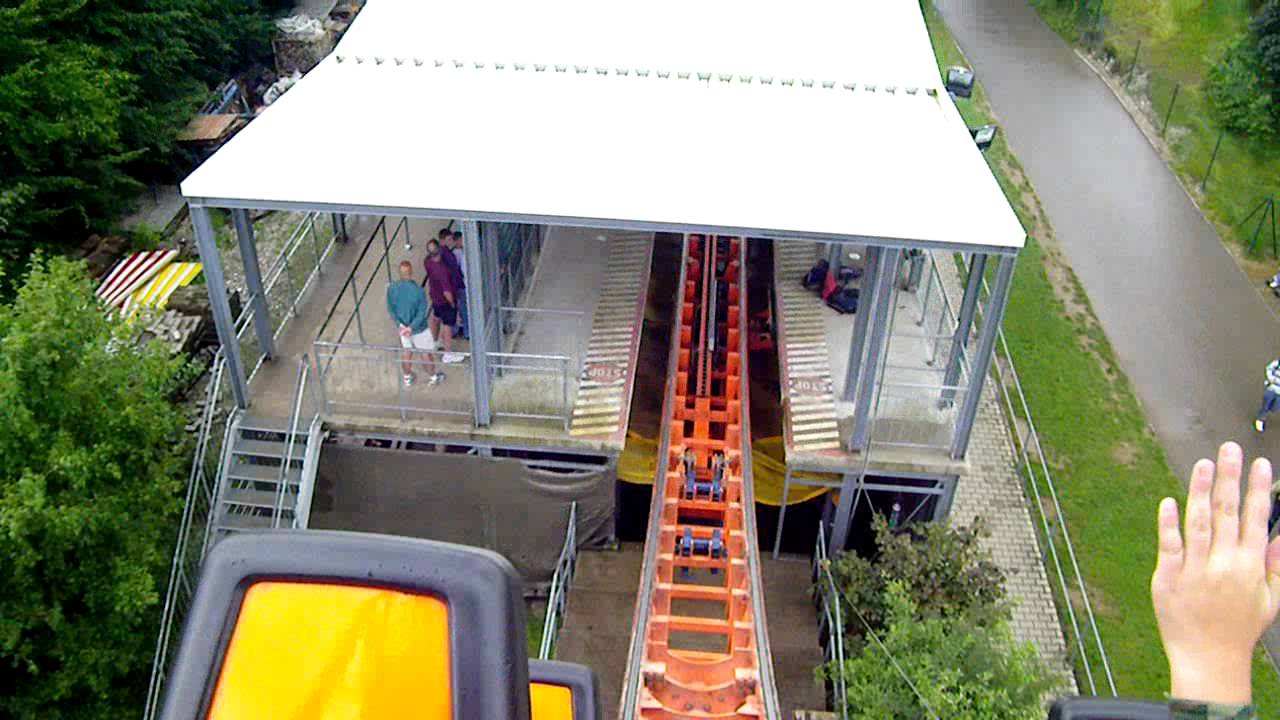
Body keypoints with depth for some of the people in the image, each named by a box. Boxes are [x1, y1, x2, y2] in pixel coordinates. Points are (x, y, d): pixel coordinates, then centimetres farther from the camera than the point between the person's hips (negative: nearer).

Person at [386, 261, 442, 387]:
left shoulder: (391, 288, -18)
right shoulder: (418, 290, -30)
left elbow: (391, 309, -9)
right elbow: (422, 313, -24)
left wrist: (400, 324, -8)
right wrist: (411, 327, -16)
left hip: (402, 326, 4)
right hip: (419, 328, -4)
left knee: (406, 352, 25)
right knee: (425, 353, 17)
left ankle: (407, 377, 45)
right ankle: (433, 377, 38)